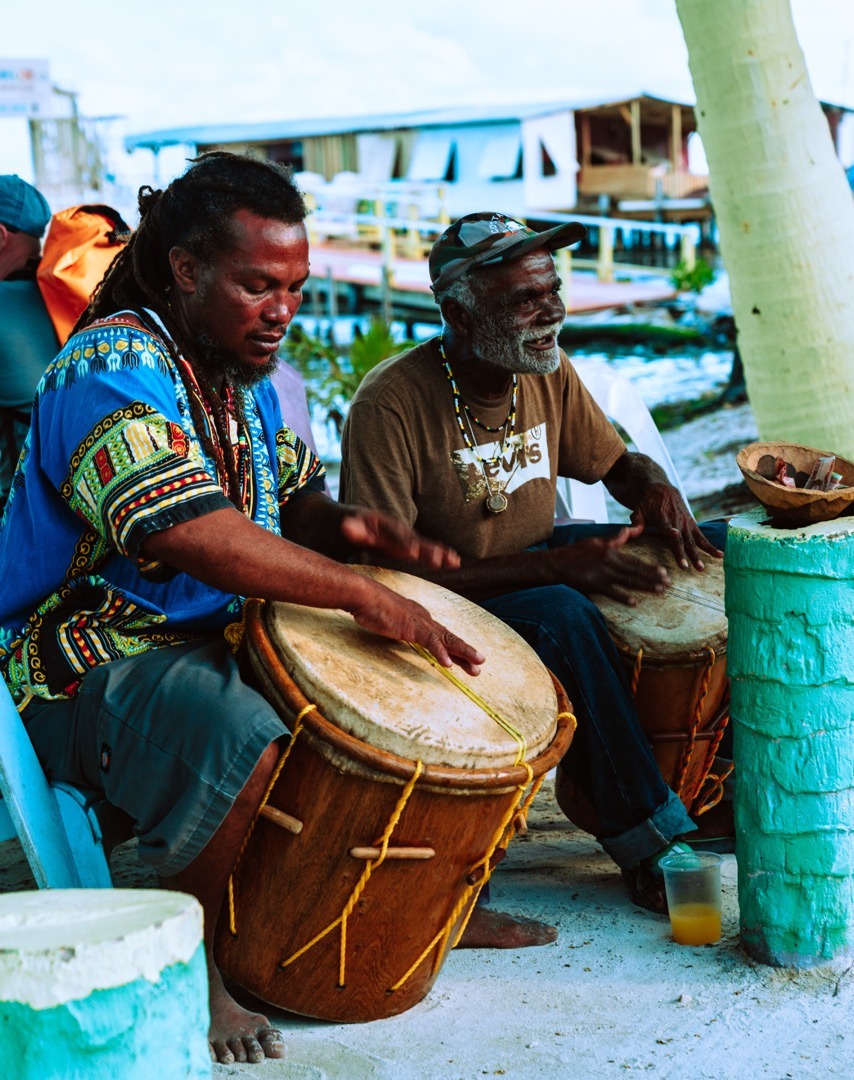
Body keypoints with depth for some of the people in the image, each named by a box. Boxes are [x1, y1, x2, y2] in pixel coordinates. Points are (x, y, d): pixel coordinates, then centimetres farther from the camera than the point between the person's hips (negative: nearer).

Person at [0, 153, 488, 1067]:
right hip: (84, 665, -9)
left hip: (215, 640, 9)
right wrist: (361, 595, -33)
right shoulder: (113, 368, -20)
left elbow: (289, 499, 18)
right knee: (246, 744, -35)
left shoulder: (243, 375, 11)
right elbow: (191, 534, -34)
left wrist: (346, 525, -6)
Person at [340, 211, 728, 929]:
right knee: (563, 616, -37)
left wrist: (658, 490, -14)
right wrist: (556, 566, -33)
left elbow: (619, 463, 12)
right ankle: (647, 843, -23)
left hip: (539, 559, 7)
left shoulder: (549, 372, -4)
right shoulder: (392, 404, -24)